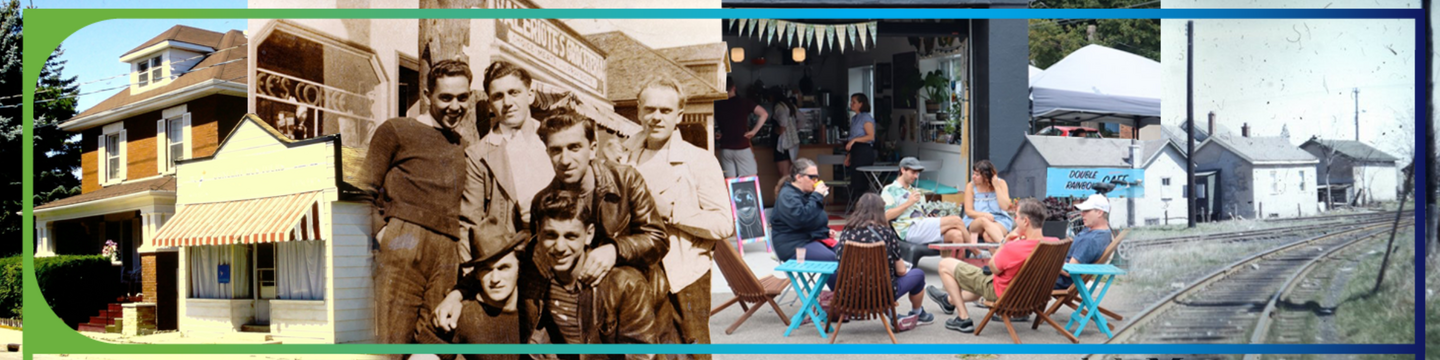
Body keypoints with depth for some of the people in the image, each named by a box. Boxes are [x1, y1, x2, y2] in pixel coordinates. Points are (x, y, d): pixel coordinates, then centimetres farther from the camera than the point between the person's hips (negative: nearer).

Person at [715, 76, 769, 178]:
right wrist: (754, 131, -5)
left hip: (725, 149, 2)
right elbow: (764, 114, -11)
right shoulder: (744, 102, -4)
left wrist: (717, 134, 8)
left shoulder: (717, 105, 1)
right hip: (742, 147, -2)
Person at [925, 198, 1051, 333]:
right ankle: (950, 300, 61)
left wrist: (1006, 241, -15)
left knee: (945, 265, 2)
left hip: (1001, 293, -7)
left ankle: (963, 318, 10)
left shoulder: (1014, 248, -38)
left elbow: (993, 268, -19)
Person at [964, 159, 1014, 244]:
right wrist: (984, 215, -19)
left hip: (999, 220, 0)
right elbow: (968, 211, -1)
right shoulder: (971, 186, 3)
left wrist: (996, 186, -10)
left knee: (988, 235, -37)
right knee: (984, 220, -38)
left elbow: (1005, 207, -8)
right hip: (975, 221, 0)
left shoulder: (1001, 183, 3)